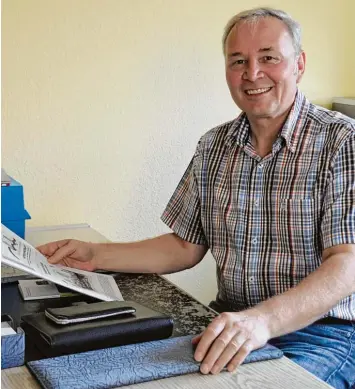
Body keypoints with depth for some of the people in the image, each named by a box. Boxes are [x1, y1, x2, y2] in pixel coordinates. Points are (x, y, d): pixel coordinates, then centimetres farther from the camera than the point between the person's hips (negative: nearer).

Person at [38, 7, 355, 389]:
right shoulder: (213, 147, 9)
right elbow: (186, 247, 15)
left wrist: (262, 320, -36)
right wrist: (96, 256, 5)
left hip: (321, 332, -4)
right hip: (228, 325, 5)